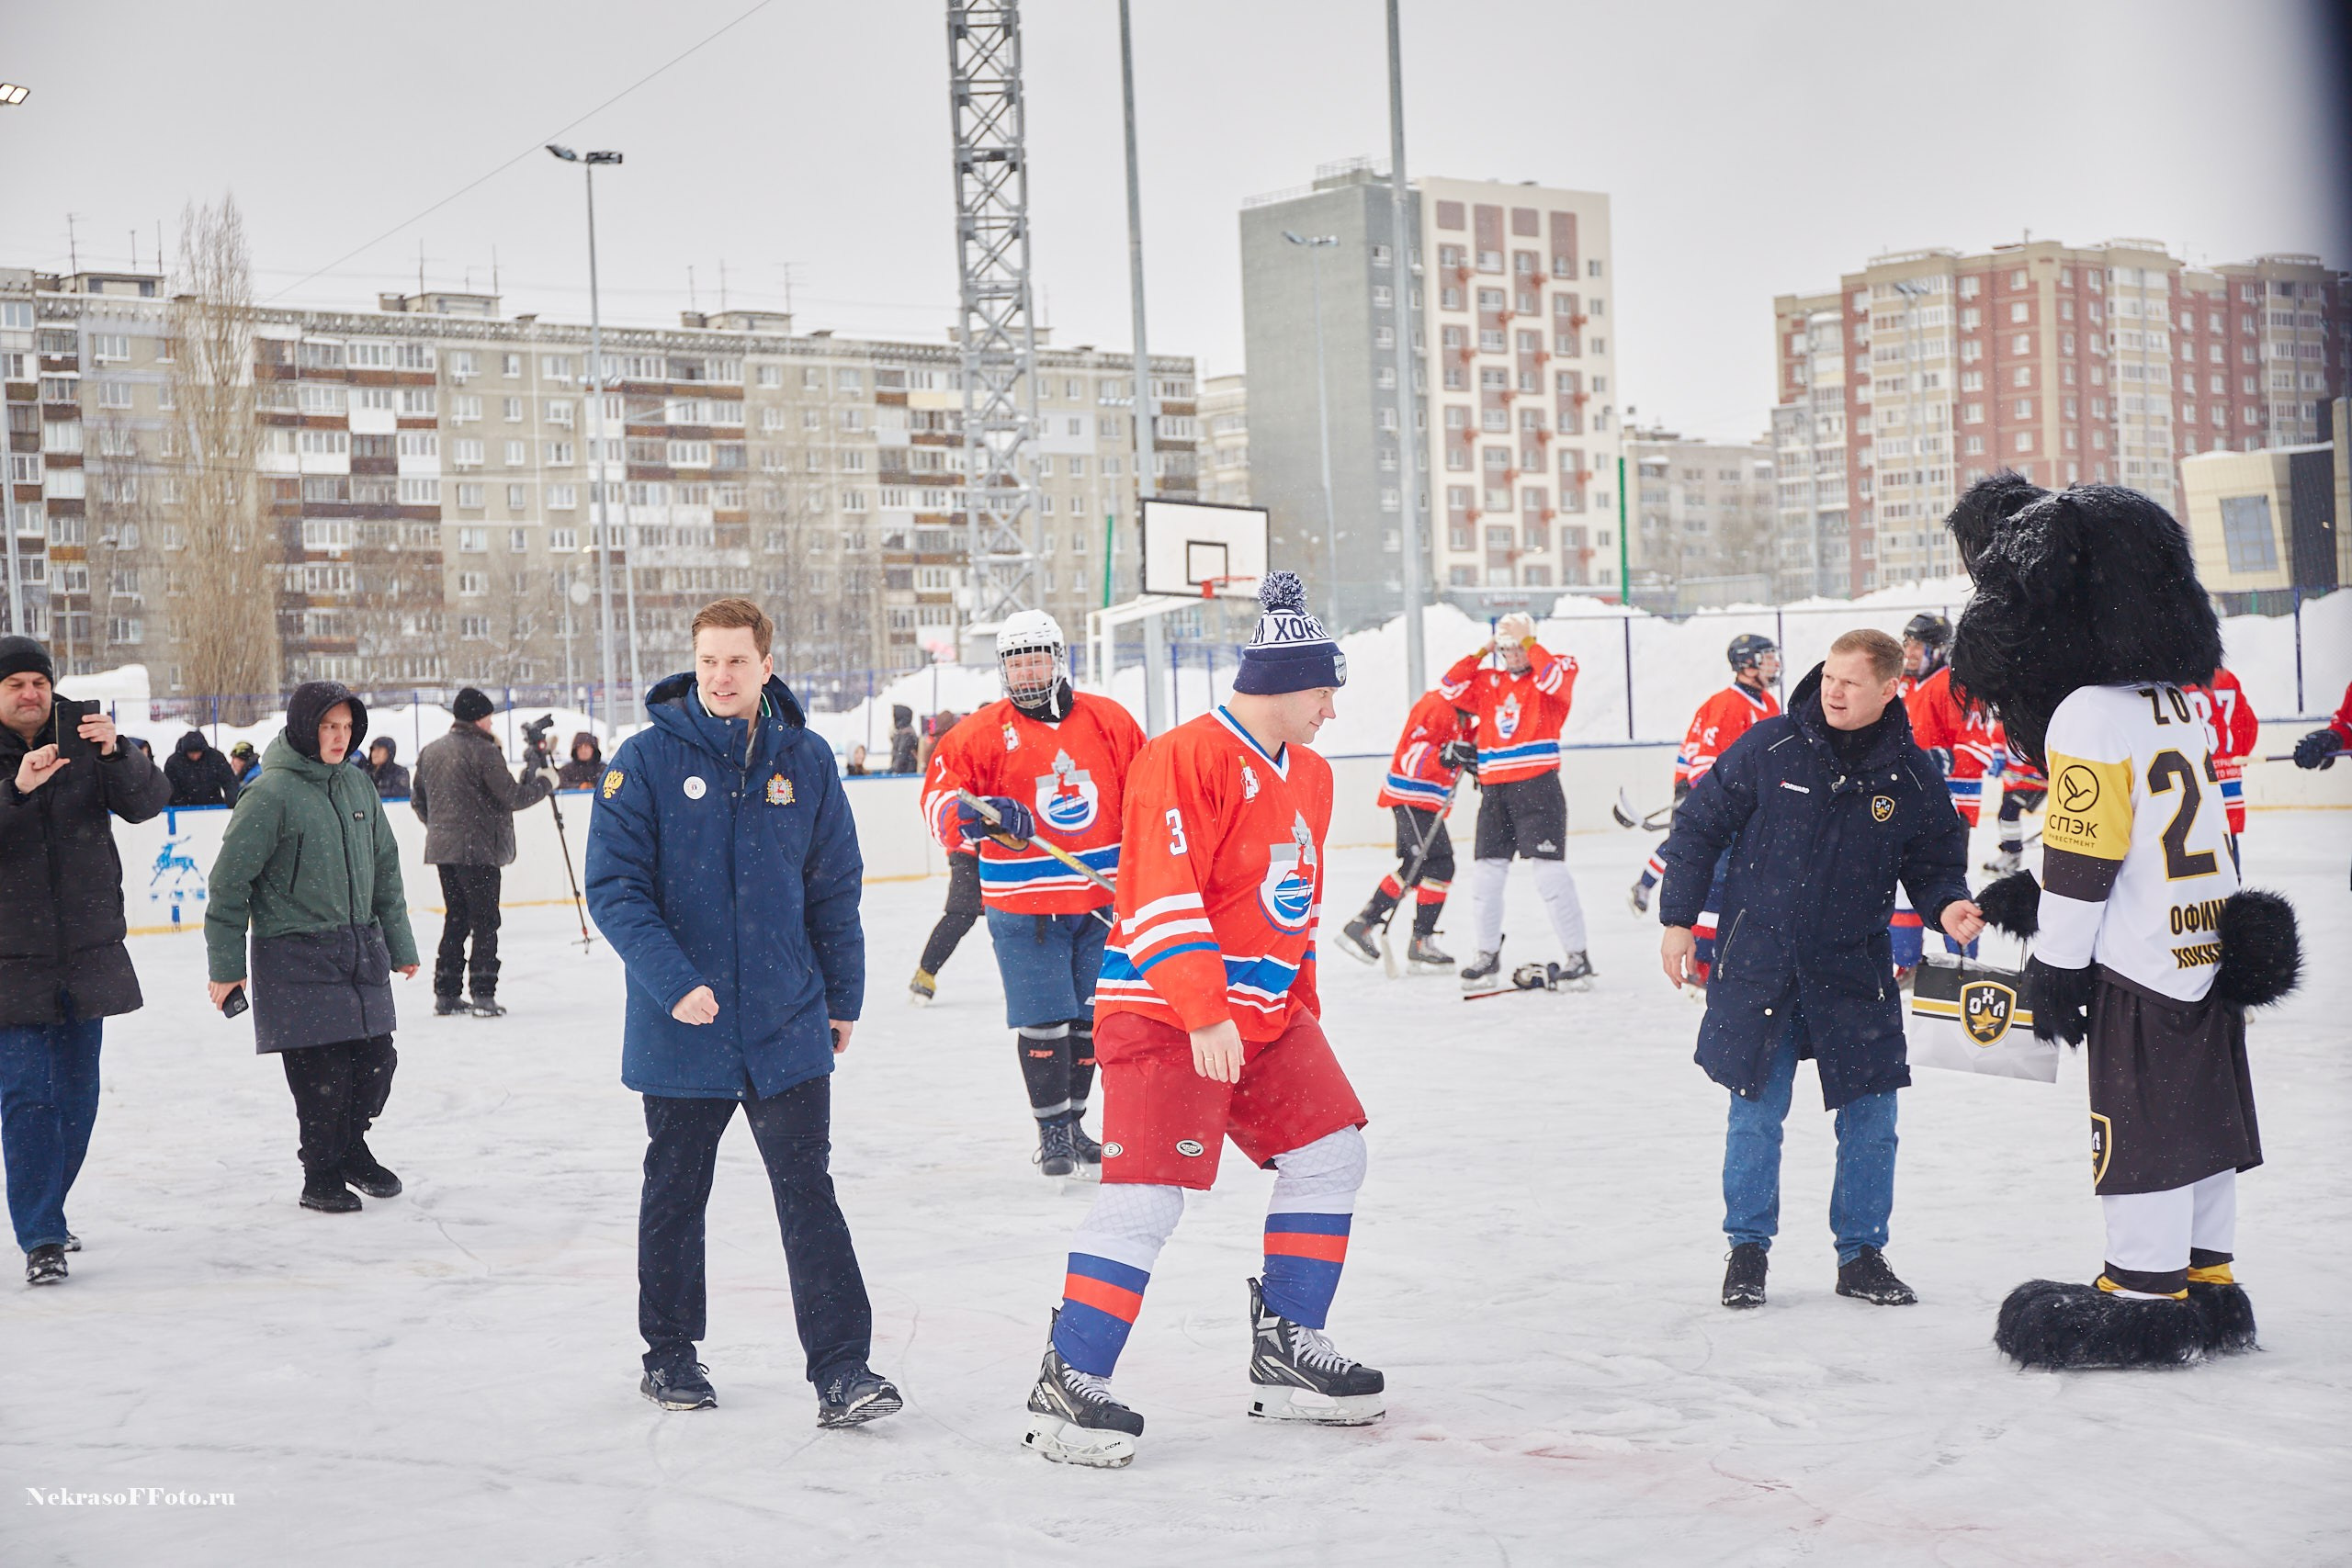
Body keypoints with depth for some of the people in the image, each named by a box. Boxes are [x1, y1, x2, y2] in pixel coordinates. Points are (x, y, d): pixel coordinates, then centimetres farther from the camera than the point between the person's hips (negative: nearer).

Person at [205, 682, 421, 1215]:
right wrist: (225, 965, -9)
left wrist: (399, 943, 18)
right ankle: (322, 1176, 15)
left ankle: (351, 1147, 32)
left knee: (376, 1058, 8)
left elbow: (384, 866, 17)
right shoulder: (271, 794, -11)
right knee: (321, 1070, -4)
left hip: (361, 948, 6)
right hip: (296, 956, -6)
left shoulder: (357, 784, 8)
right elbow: (230, 879, -9)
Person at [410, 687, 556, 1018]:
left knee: (455, 918, 15)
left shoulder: (430, 752, 10)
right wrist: (544, 781, 3)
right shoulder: (484, 751, -13)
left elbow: (418, 801, 16)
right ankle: (483, 994, -5)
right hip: (478, 849, -7)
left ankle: (445, 993, 16)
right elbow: (512, 797, -13)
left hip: (442, 848, 7)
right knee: (485, 920, -1)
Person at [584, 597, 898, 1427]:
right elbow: (613, 887, -9)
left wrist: (842, 996, 10)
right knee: (675, 1195, 13)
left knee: (809, 1194, -3)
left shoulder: (805, 760, 2)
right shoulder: (646, 759, -6)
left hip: (788, 1024, 1)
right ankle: (669, 1355, 29)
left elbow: (835, 886, 10)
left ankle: (841, 1367, -1)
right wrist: (672, 982, -20)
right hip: (680, 1028, -1)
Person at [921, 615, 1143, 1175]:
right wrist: (970, 814, -29)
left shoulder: (1108, 720, 5)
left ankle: (1073, 1121, 24)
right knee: (1043, 1021, -4)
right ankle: (1052, 1129, 8)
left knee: (1089, 1018, 11)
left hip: (1102, 895, 3)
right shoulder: (983, 731, -3)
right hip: (1023, 903, -3)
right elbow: (939, 796, -8)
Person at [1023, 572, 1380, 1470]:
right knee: (1147, 1190, -14)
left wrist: (1301, 1014, 25)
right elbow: (1162, 898, -23)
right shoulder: (1187, 758, -16)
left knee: (1330, 1153, 8)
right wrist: (1203, 1015, -29)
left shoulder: (1306, 775, 15)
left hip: (1263, 1013, 9)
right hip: (1164, 1013, -9)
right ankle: (1068, 1386, -8)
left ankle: (1286, 1351, 19)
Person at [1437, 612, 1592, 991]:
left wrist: (1530, 646, -11)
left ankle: (1577, 956, -3)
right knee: (1485, 874, 6)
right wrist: (1480, 655, 4)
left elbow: (1554, 680, -20)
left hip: (1538, 788, -5)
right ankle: (1487, 957, 18)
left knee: (1550, 871, -9)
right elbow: (1451, 690, 7)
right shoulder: (1488, 681, 14)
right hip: (1494, 789, 5)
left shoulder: (1556, 668, 1)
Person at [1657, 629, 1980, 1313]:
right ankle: (1747, 1249, 21)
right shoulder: (1769, 748, -8)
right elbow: (1699, 826, 0)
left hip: (1854, 972, 2)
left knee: (1871, 1116, 4)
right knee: (1756, 1114, 4)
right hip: (1757, 962, -1)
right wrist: (1678, 918, -1)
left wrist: (1946, 904, -11)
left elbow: (1936, 859, 10)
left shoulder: (1911, 775, -3)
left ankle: (1861, 1254, 21)